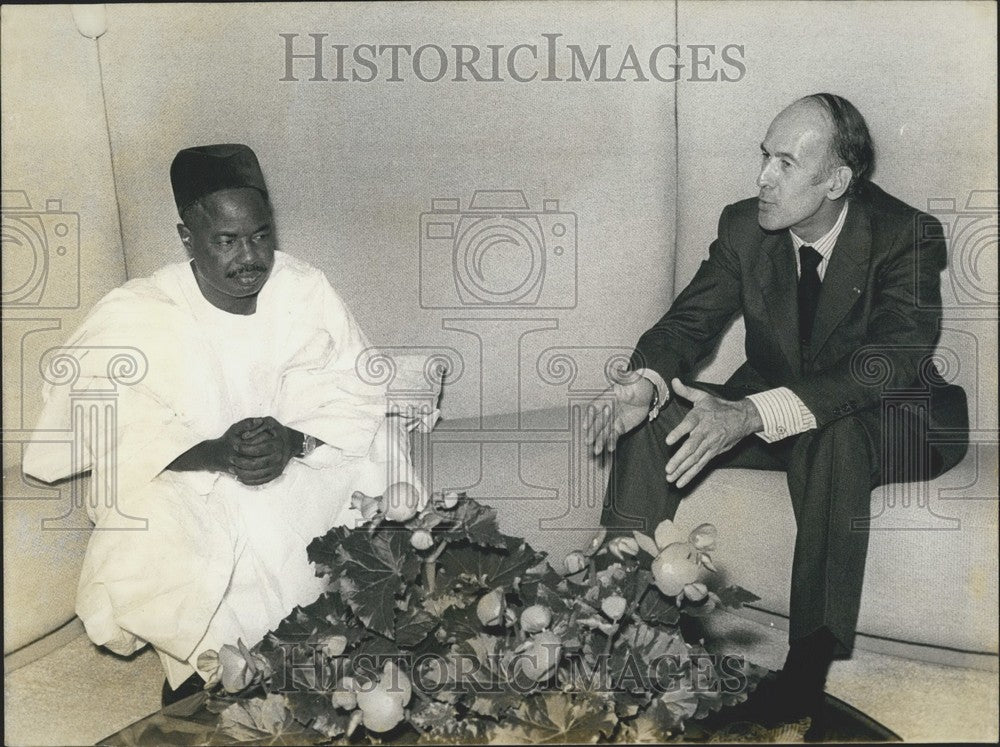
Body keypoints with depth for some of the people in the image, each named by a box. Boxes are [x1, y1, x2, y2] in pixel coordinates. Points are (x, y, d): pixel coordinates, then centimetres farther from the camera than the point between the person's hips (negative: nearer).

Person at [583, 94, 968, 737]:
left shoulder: (909, 236, -19)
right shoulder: (744, 226, -4)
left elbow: (893, 359, -33)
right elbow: (690, 320, -4)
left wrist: (754, 413, -47)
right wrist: (643, 383, -30)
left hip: (892, 423, -5)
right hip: (766, 412, 5)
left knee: (833, 434, -40)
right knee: (651, 418, -19)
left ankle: (810, 669, -35)